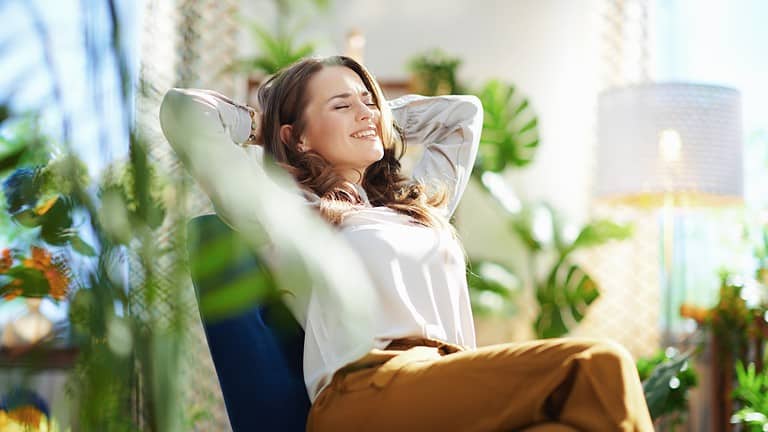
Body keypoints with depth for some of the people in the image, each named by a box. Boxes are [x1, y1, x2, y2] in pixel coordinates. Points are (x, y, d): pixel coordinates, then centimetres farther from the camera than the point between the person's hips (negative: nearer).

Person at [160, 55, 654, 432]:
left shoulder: (419, 204, 34)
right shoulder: (285, 209, 15)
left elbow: (464, 113, 47)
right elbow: (185, 109, 9)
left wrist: (382, 114, 43)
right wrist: (259, 126, 26)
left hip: (453, 387, 7)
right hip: (364, 391, -6)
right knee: (596, 367, -26)